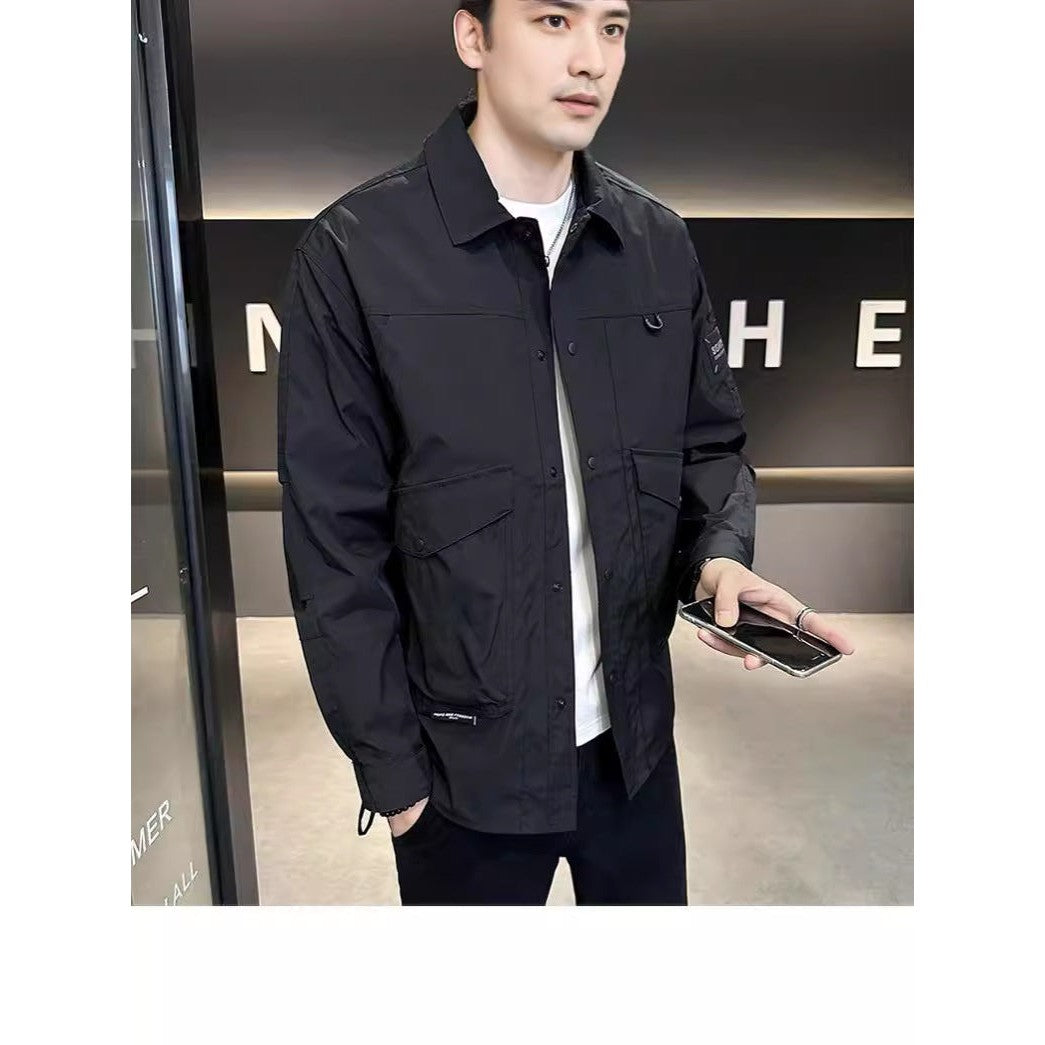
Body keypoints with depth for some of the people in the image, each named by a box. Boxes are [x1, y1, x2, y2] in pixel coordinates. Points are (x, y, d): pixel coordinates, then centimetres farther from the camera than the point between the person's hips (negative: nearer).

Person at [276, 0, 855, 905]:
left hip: (634, 734, 4)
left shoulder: (660, 242, 2)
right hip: (465, 757, -3)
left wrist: (720, 555, -13)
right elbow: (335, 542, -12)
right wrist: (390, 767, -8)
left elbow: (710, 443, 8)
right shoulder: (356, 251, -12)